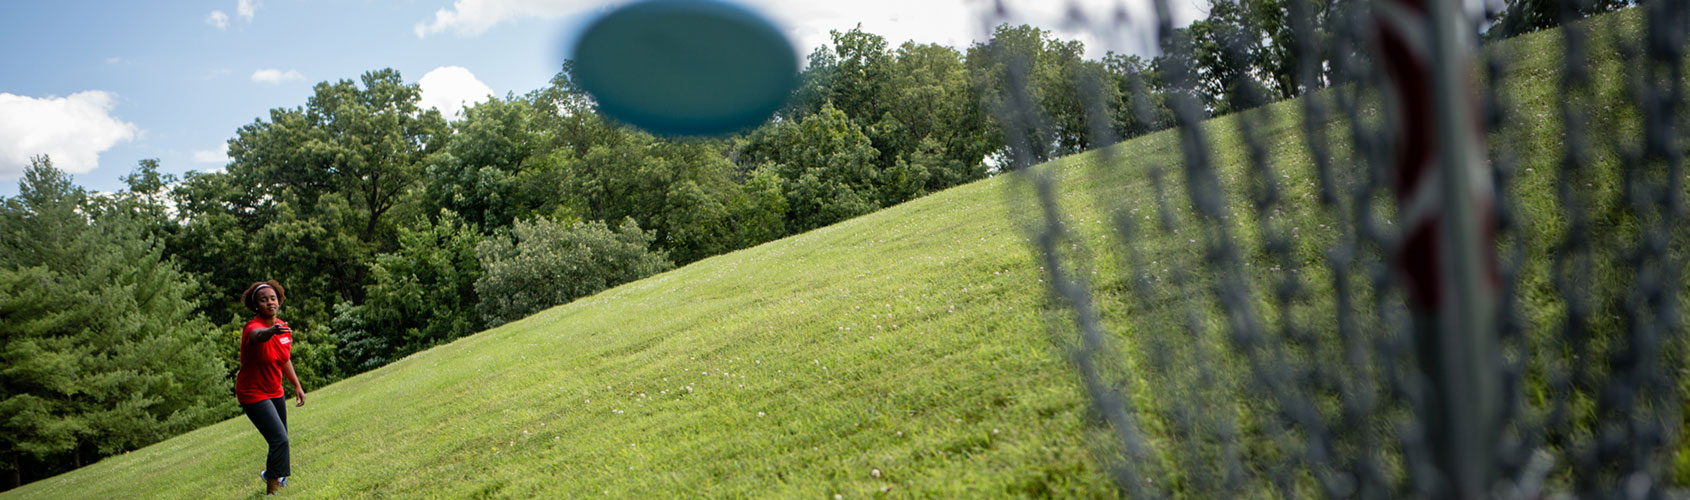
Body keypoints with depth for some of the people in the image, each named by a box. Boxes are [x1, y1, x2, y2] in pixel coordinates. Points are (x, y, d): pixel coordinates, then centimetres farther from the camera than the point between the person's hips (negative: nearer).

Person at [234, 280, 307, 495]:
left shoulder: (283, 327, 0)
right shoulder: (252, 328, -24)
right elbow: (258, 335, -51)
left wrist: (297, 385, 17)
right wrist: (272, 331, -73)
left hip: (275, 392, 8)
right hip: (253, 394, -8)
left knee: (281, 439, 20)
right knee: (280, 439, -19)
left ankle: (271, 474, 47)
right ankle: (271, 489, -11)